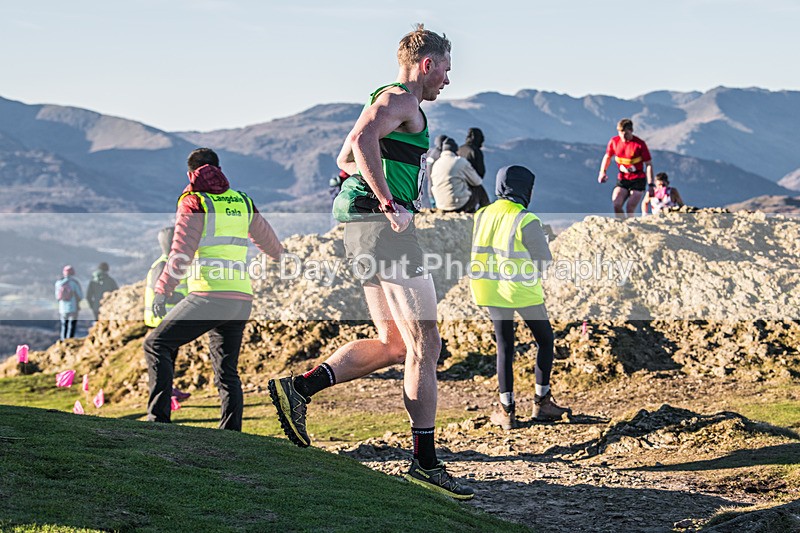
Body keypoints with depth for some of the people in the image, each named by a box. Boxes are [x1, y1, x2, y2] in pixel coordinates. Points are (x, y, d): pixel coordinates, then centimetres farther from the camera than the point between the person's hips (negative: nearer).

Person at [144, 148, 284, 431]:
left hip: (209, 296, -6)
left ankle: (158, 417, -8)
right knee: (227, 370, 13)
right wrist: (278, 252, 52)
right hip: (242, 298, 6)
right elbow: (266, 238, 30)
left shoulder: (194, 202, -1)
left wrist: (162, 290, -11)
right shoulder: (243, 202, 16)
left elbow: (182, 251, -11)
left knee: (157, 345, 3)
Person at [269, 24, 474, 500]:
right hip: (387, 229, -10)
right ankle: (426, 463, -4)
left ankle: (299, 388, 5)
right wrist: (390, 202, -27)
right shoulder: (400, 100, -7)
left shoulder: (388, 102, 24)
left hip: (364, 230, 10)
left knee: (394, 345, 13)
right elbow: (362, 140, -28)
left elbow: (344, 159, 34)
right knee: (425, 345, -6)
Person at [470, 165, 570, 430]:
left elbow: (480, 252, 9)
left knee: (504, 346, 12)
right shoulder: (526, 221, -16)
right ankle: (542, 402, 17)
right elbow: (543, 259, -10)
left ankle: (507, 410, 9)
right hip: (523, 290, -5)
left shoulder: (482, 216, 1)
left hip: (492, 289, 5)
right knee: (545, 340, 15)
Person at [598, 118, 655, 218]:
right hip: (622, 179, 4)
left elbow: (649, 164, -8)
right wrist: (602, 172, -1)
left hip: (638, 180, -4)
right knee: (616, 205, -15)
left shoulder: (639, 144, -12)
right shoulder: (614, 141, -1)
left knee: (630, 208, -13)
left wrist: (650, 185, -13)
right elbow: (607, 156, 16)